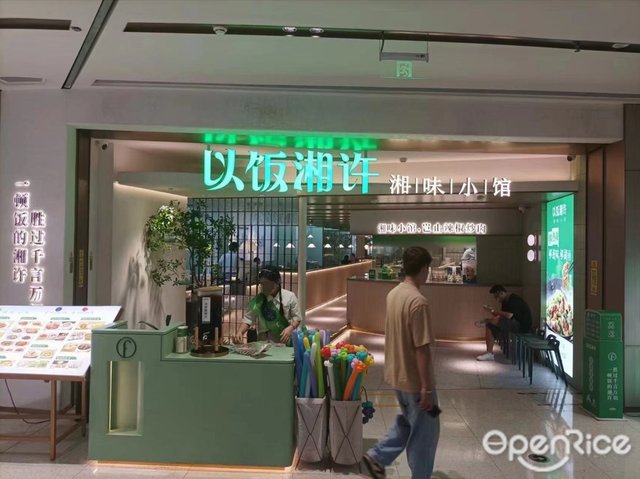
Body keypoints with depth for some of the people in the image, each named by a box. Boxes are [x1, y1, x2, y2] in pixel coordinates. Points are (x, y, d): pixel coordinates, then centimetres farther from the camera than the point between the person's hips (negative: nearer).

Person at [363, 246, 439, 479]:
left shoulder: (393, 294, 2)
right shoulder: (418, 302, -25)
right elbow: (422, 349, -25)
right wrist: (426, 388, -19)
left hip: (396, 373, 9)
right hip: (415, 379, -8)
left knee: (406, 422, 26)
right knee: (425, 433, 9)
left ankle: (377, 456, 26)